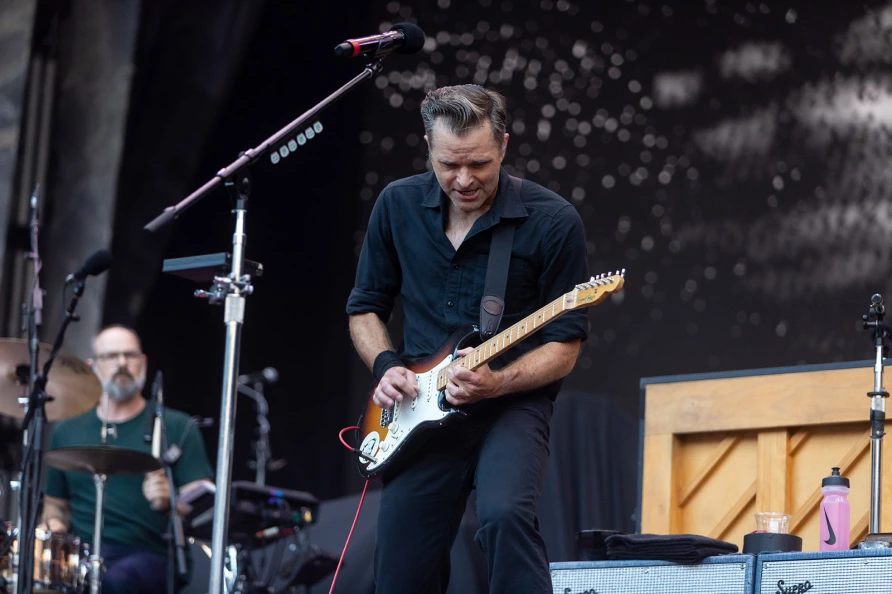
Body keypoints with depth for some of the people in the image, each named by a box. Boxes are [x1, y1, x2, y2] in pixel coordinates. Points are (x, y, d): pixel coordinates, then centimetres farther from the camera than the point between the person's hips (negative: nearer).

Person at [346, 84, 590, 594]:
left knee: (506, 514, -32)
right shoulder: (398, 206, 3)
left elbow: (564, 347, -6)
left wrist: (496, 384, -23)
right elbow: (365, 307, 15)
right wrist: (386, 365, -5)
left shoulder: (553, 222, -9)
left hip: (511, 404, -4)